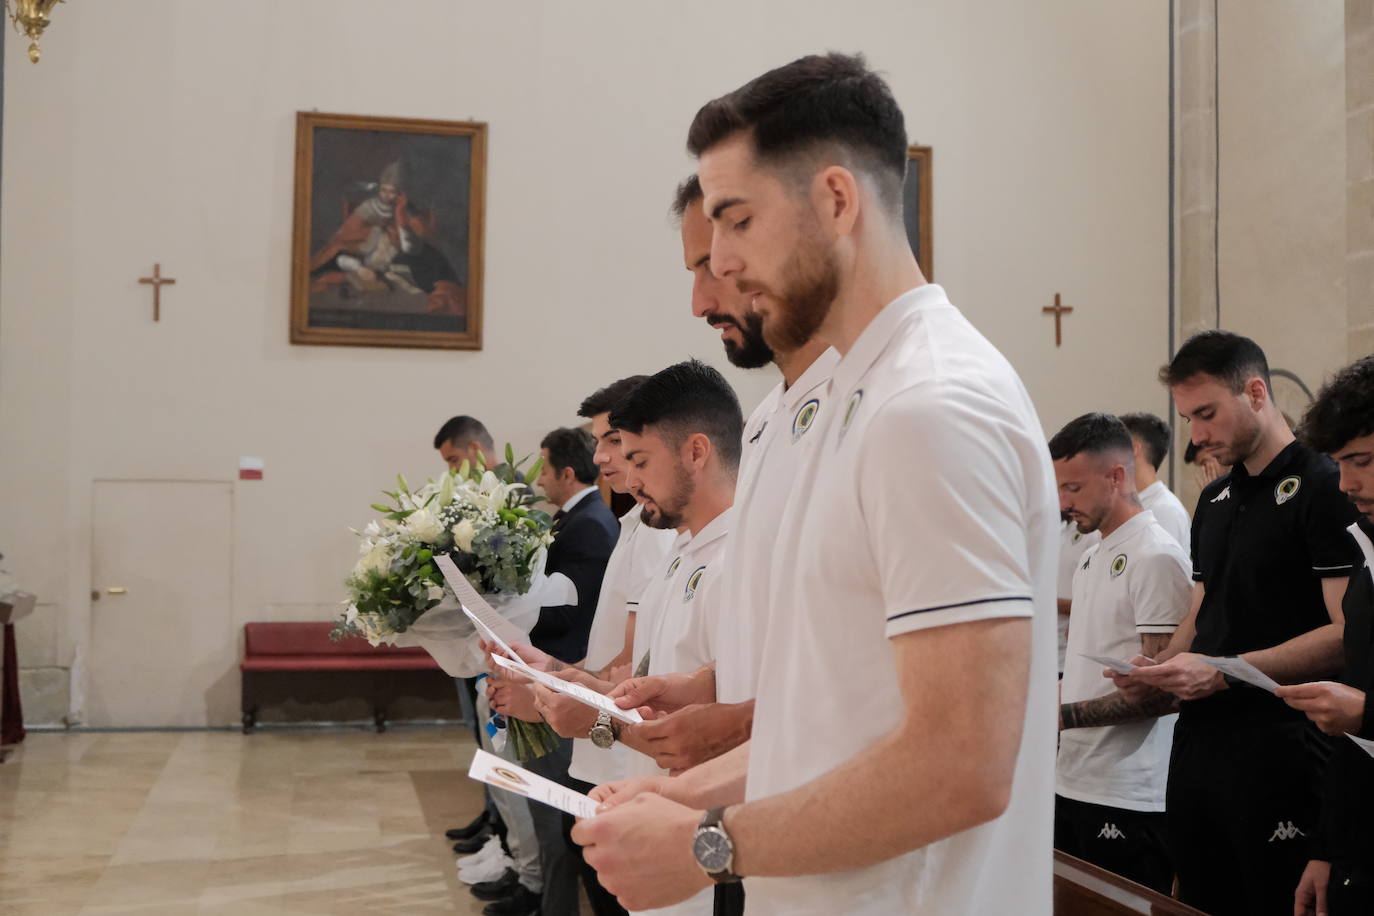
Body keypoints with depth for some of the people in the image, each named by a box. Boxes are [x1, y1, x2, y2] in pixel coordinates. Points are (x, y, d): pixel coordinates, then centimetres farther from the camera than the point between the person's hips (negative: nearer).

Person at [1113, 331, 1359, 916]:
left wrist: (1224, 671, -20)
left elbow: (1347, 635, -16)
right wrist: (1158, 668, 4)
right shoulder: (1214, 500, 17)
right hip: (1198, 744, 8)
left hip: (1279, 752, -7)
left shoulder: (1324, 488, -8)